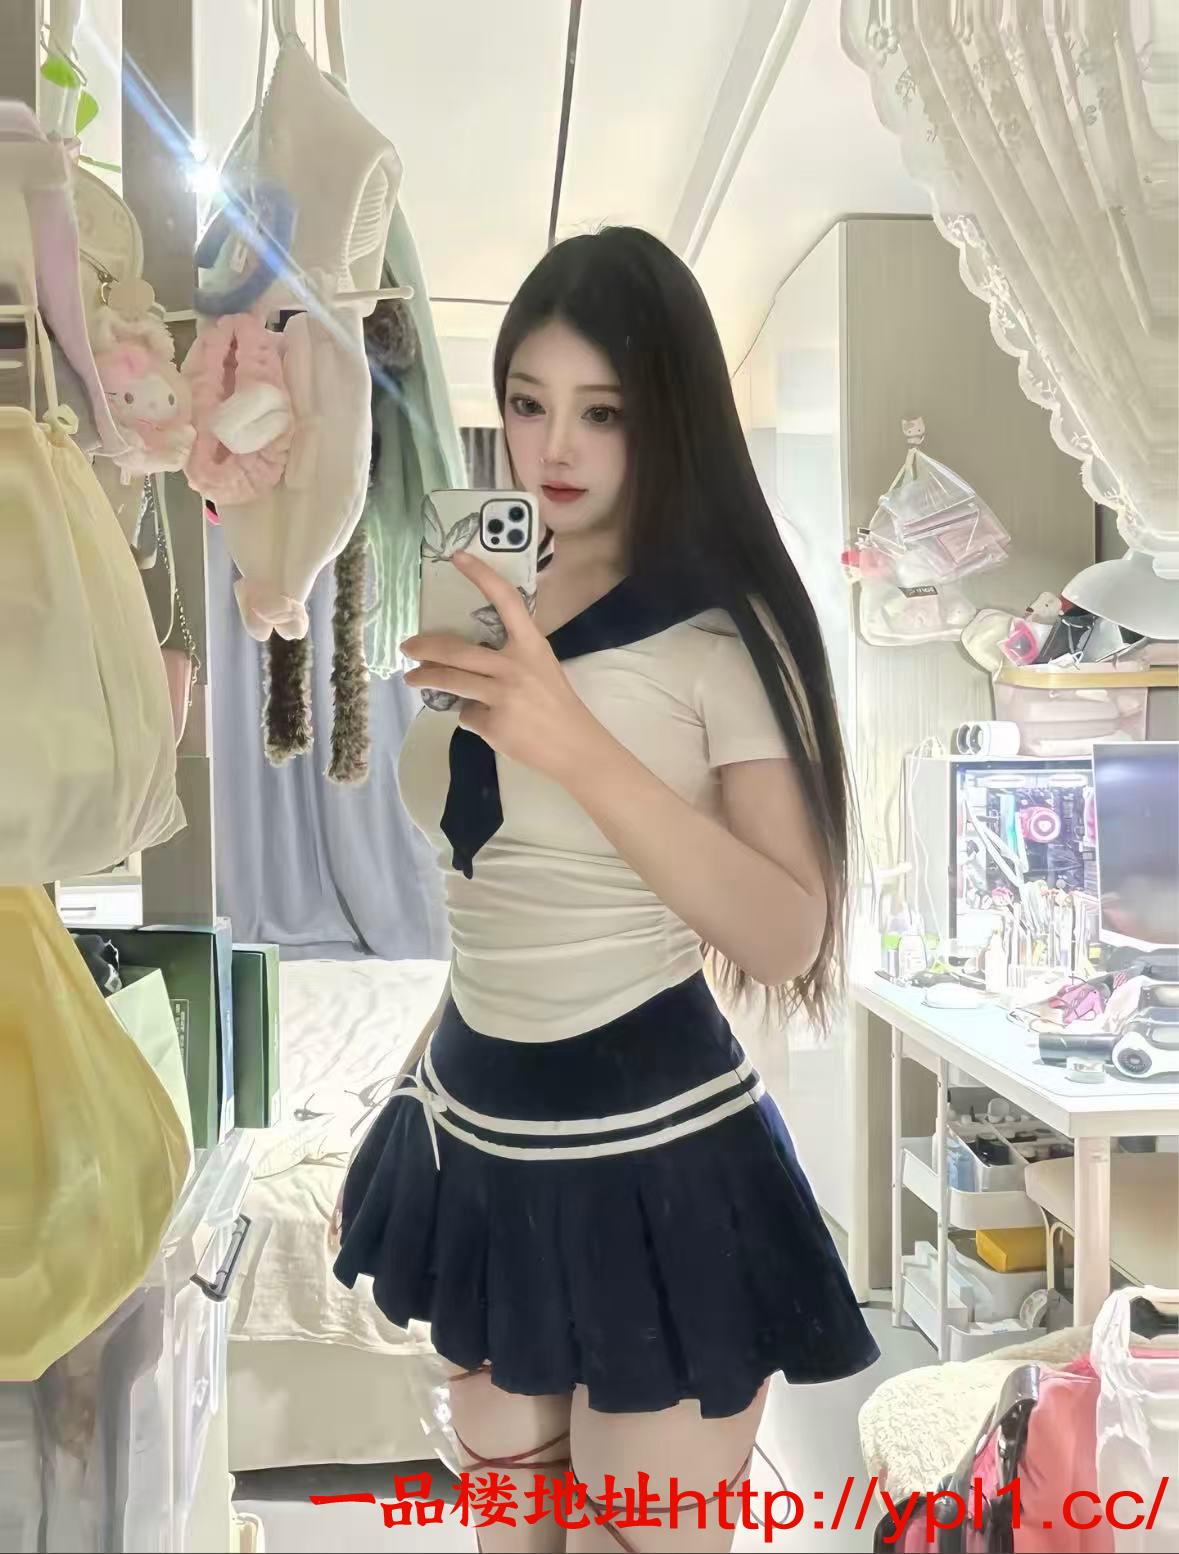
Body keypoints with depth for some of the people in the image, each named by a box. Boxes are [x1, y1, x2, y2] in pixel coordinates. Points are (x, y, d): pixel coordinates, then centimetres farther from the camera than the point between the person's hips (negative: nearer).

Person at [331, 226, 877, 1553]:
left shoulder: (722, 630, -11)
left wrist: (580, 746, -33)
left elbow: (786, 939, -22)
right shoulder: (494, 621, 7)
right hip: (477, 1144, 6)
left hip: (651, 1154, -6)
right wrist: (408, 1096, 19)